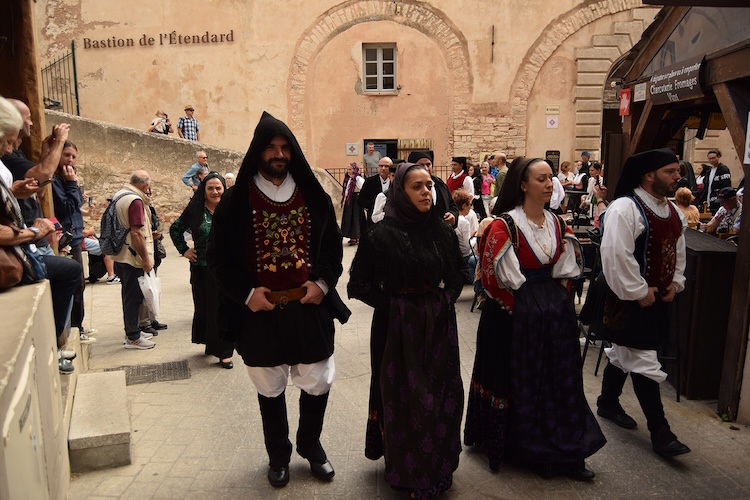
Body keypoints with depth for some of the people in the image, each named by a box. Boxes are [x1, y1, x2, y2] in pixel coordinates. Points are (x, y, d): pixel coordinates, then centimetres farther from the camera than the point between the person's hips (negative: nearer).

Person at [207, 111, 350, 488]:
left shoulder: (314, 196, 3)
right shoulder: (236, 201, -4)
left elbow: (333, 244, 8)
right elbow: (218, 256, -1)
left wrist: (323, 283, -6)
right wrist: (245, 293, -11)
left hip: (310, 308, 2)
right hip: (260, 312, -1)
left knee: (318, 385, 11)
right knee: (270, 390, 15)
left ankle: (311, 445, 37)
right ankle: (278, 455, 36)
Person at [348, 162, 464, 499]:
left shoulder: (442, 229, 2)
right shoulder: (384, 234, -12)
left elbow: (457, 274, 16)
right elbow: (359, 282, -9)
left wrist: (447, 300, 2)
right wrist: (391, 305, -10)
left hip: (439, 323, 5)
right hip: (399, 326, -4)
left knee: (441, 393, 13)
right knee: (405, 397, 6)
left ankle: (439, 465, 34)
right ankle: (408, 472, 27)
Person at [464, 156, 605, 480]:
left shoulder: (557, 224, 6)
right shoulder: (503, 226, -16)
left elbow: (564, 270, 10)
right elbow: (494, 278, -18)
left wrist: (557, 301, 2)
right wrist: (517, 307, -12)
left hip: (555, 312, 7)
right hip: (515, 316, -6)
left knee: (558, 380, 14)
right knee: (516, 382, 8)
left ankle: (565, 452, 29)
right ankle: (503, 446, 29)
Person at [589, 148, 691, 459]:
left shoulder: (673, 212, 9)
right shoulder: (625, 209, -20)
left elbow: (678, 251, 21)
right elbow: (617, 257, -26)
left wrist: (675, 283, 8)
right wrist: (639, 293, -20)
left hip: (656, 298, 9)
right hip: (627, 300, -9)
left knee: (623, 353, 21)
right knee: (644, 363, -3)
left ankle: (608, 403, 39)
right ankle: (660, 433, 7)